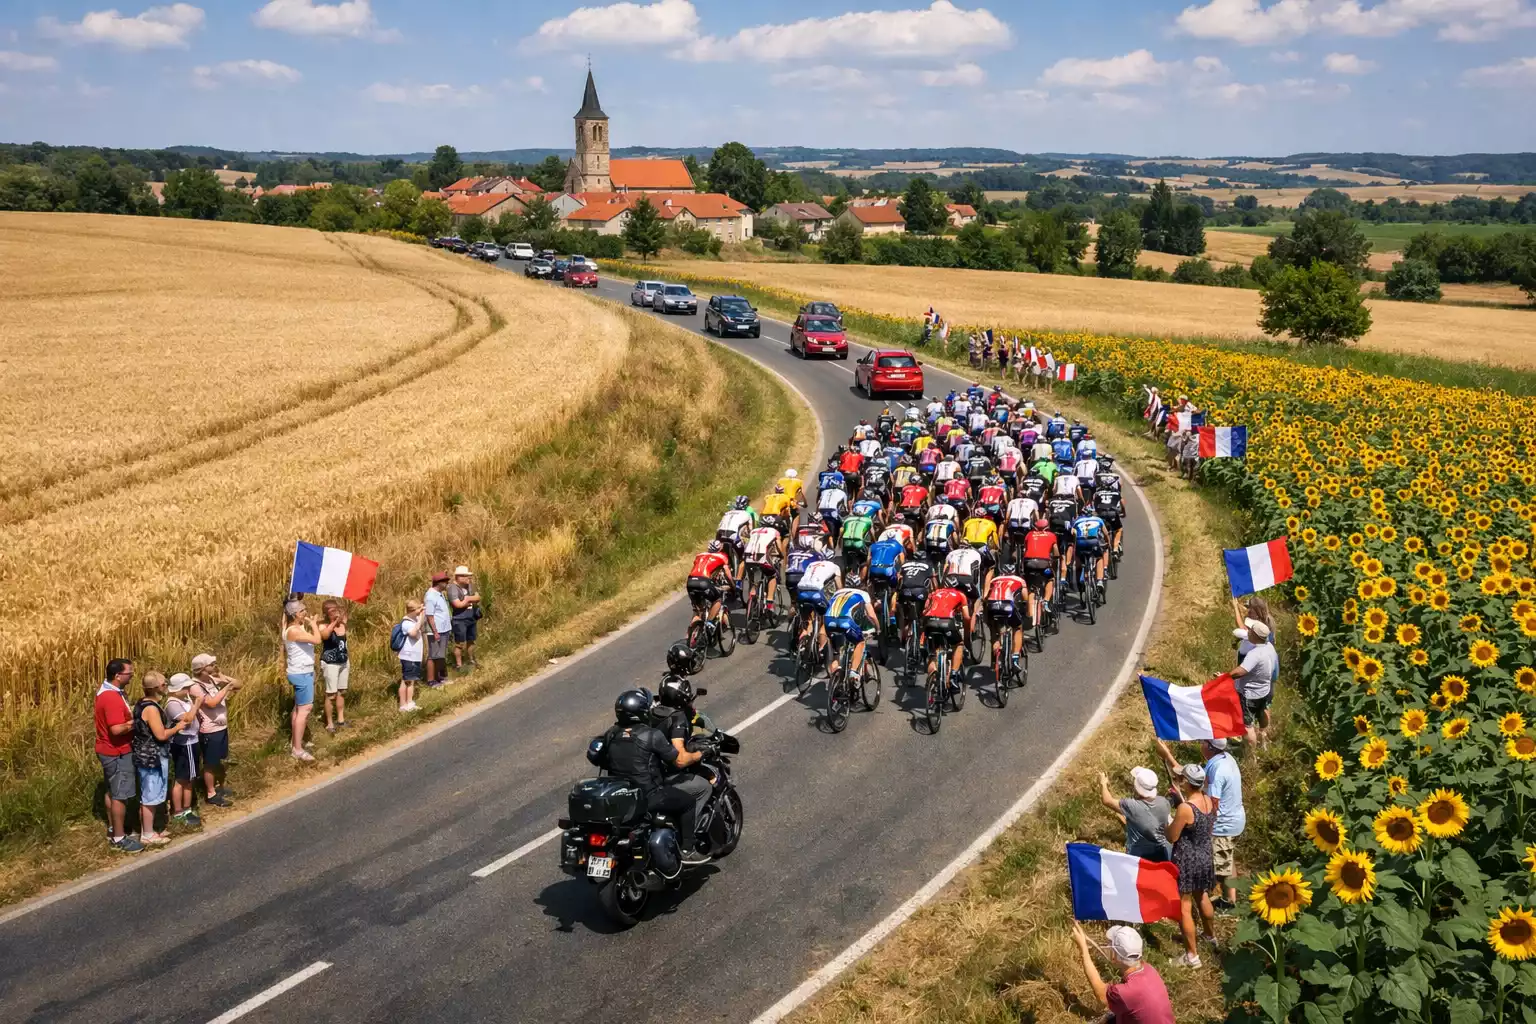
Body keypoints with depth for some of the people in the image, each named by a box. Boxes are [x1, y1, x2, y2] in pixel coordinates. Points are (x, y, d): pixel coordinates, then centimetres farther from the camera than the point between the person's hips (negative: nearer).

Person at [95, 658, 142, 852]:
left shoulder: (106, 690, 6)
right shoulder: (112, 697, -27)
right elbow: (117, 729, -31)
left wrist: (131, 716, 3)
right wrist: (136, 723, -17)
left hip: (110, 751, 11)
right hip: (117, 753, -11)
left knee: (112, 792, 19)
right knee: (120, 795, -3)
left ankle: (112, 830, 30)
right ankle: (119, 838, 4)